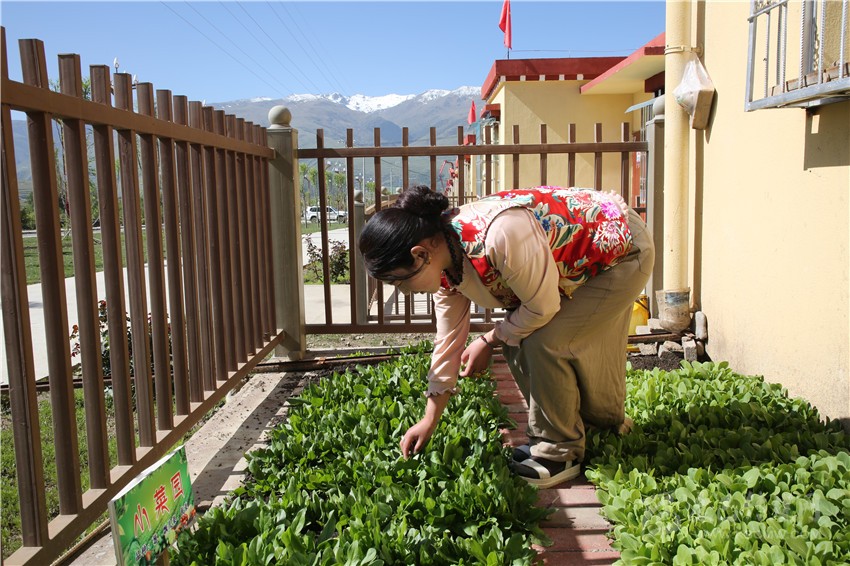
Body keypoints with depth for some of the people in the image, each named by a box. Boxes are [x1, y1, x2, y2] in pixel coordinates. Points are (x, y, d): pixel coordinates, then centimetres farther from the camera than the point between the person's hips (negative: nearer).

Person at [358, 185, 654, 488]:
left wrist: (490, 340, -12)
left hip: (621, 249, -8)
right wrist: (429, 422, 4)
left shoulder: (499, 234, -40)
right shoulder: (445, 263, -10)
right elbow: (448, 341, -1)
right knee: (518, 342, 2)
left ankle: (560, 452, 1)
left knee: (544, 343, -20)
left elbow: (543, 308, -28)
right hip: (572, 268, 8)